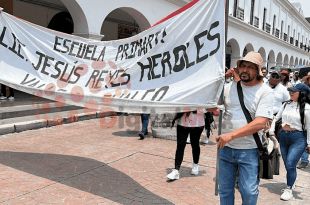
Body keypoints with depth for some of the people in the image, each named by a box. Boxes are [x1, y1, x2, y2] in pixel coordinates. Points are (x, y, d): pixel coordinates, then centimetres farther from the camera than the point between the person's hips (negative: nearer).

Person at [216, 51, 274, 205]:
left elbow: (261, 122, -19)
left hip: (249, 151, -4)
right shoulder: (229, 87, 4)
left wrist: (231, 135, -24)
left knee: (249, 192, 3)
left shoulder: (265, 92, -8)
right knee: (224, 190, 16)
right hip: (225, 148, 4)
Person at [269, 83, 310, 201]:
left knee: (290, 164, -9)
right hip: (283, 136, 6)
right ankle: (291, 183, 35)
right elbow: (276, 118, 14)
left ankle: (289, 189, 8)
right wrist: (271, 131, 7)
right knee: (288, 165, 14)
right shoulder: (286, 105, 6)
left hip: (298, 138, -5)